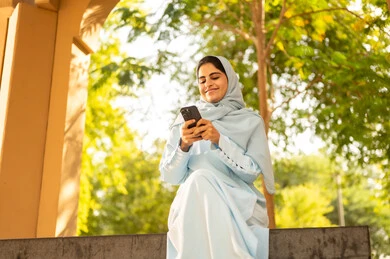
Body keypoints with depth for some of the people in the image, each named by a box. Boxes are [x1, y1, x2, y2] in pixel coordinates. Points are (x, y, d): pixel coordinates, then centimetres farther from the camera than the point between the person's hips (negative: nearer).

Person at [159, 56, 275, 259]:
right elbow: (169, 176, 7)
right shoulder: (185, 120, 13)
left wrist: (219, 140, -15)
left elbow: (252, 172, -2)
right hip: (193, 202, 1)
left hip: (238, 204, -1)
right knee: (200, 179, -33)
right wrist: (184, 145, -12)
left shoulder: (251, 121, 10)